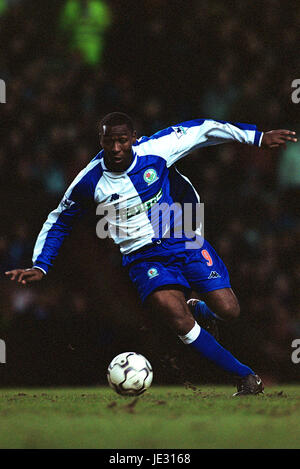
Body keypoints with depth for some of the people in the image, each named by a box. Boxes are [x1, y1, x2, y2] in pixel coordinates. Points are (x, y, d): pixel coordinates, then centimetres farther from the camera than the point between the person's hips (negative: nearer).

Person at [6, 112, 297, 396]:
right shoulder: (88, 182, -9)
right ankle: (246, 378, -11)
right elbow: (58, 223, 8)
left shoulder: (154, 151, -12)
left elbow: (202, 130, 0)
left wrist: (258, 137, 0)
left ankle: (199, 310, 27)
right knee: (180, 322, -25)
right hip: (143, 257, -1)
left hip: (184, 241, 1)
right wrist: (39, 267, 0)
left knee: (228, 310, -13)